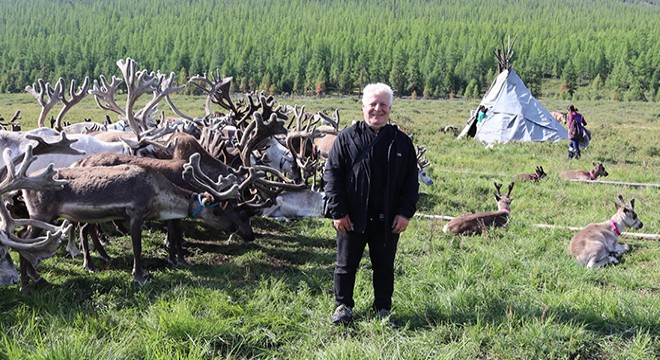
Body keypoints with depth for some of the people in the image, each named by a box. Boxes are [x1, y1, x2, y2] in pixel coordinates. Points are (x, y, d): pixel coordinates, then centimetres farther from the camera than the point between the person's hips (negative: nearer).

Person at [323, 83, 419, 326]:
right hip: (352, 218, -1)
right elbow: (332, 174, -3)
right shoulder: (347, 138, -2)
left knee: (384, 267, 12)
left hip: (388, 220, 2)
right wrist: (337, 211, -9)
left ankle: (383, 309, 28)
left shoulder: (401, 142, 5)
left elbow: (411, 181, 7)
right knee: (346, 264, 10)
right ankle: (343, 306, 27)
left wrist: (406, 212, -3)